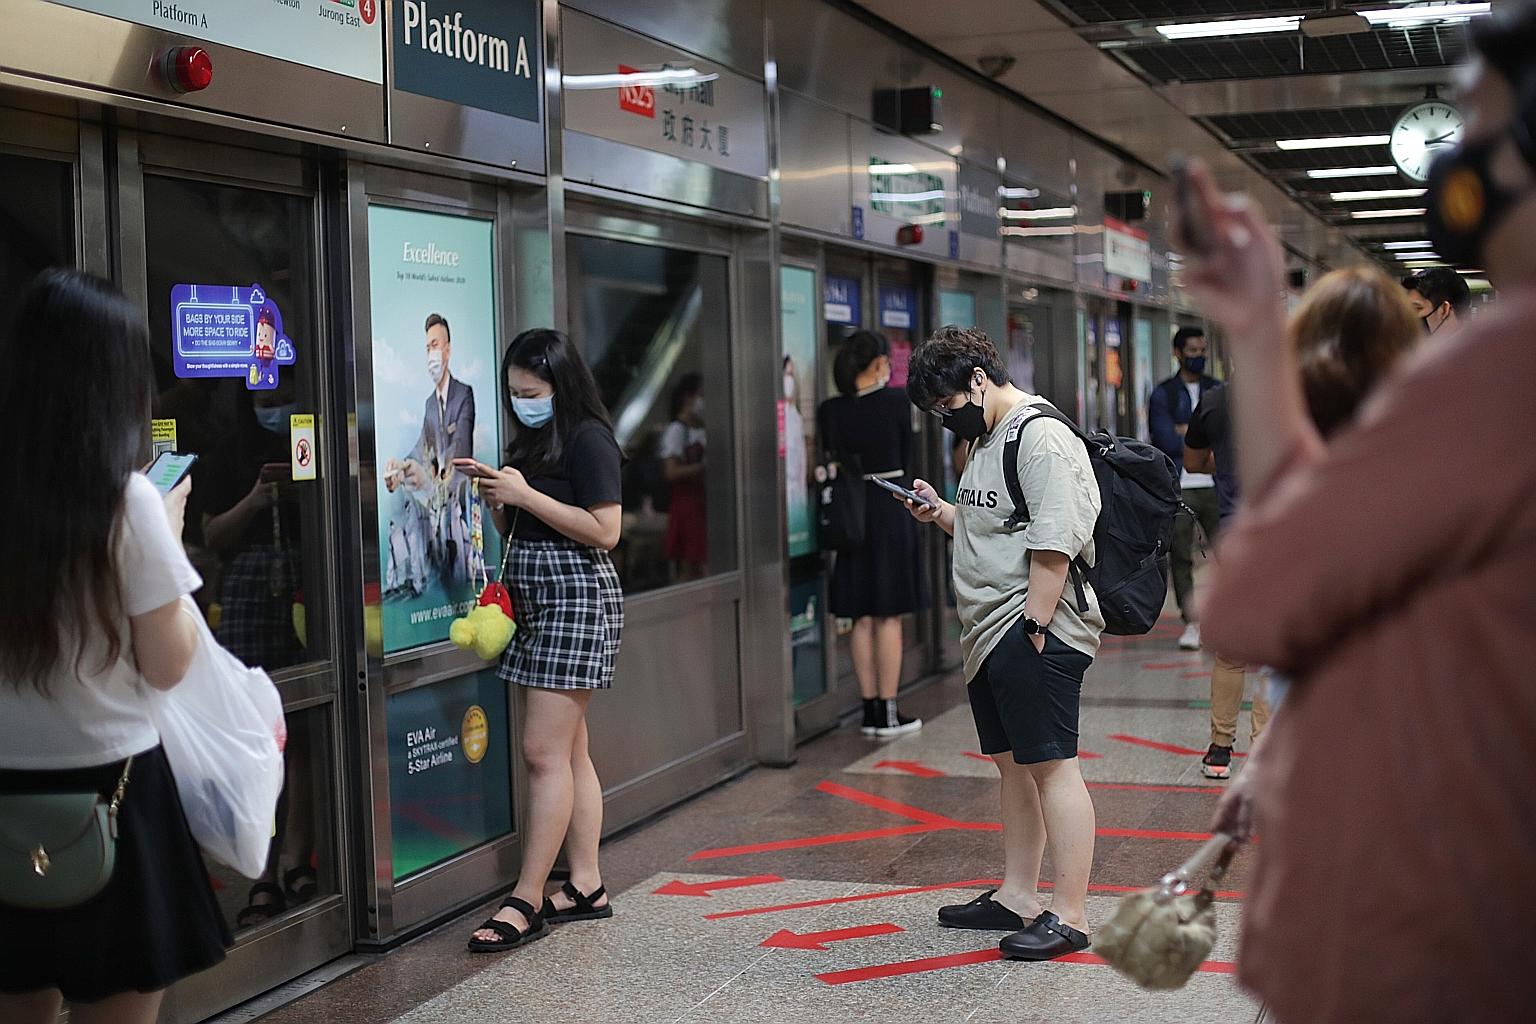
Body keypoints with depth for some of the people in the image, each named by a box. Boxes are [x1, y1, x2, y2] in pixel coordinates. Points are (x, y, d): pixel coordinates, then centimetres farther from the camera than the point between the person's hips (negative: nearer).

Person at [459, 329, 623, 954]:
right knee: (569, 750, 11)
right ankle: (586, 887, 16)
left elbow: (605, 531, -18)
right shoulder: (530, 440, 16)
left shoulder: (588, 439, -11)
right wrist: (492, 492, 1)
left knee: (545, 752, -10)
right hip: (534, 597, 9)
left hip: (576, 595, -9)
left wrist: (525, 495, -18)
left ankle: (526, 902, -8)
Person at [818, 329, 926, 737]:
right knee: (889, 616, 2)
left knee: (862, 618, 9)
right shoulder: (896, 400, -8)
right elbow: (905, 457, 1)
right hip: (890, 508, -4)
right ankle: (888, 713, 3)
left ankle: (870, 711, 13)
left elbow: (831, 460, 6)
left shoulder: (830, 410, 0)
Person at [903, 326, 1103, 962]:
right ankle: (1017, 897, 26)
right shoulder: (987, 439, 19)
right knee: (1012, 762, 16)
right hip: (989, 634, 10)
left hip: (1034, 630, -10)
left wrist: (1035, 626, -22)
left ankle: (1069, 916, -4)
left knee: (1050, 764, -7)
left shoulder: (1042, 438, -13)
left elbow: (1052, 544, -20)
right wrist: (940, 514, 10)